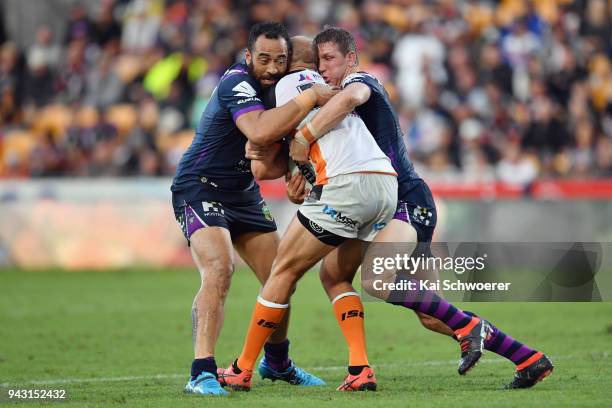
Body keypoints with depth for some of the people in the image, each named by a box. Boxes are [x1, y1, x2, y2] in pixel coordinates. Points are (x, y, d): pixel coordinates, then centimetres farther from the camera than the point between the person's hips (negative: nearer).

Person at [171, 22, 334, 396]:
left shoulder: (277, 85, 3)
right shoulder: (237, 82, -24)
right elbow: (260, 131, -42)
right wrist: (310, 97, -37)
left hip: (243, 195, 9)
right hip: (200, 191, -9)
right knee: (219, 270, -28)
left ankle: (277, 363, 29)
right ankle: (202, 372, -29)